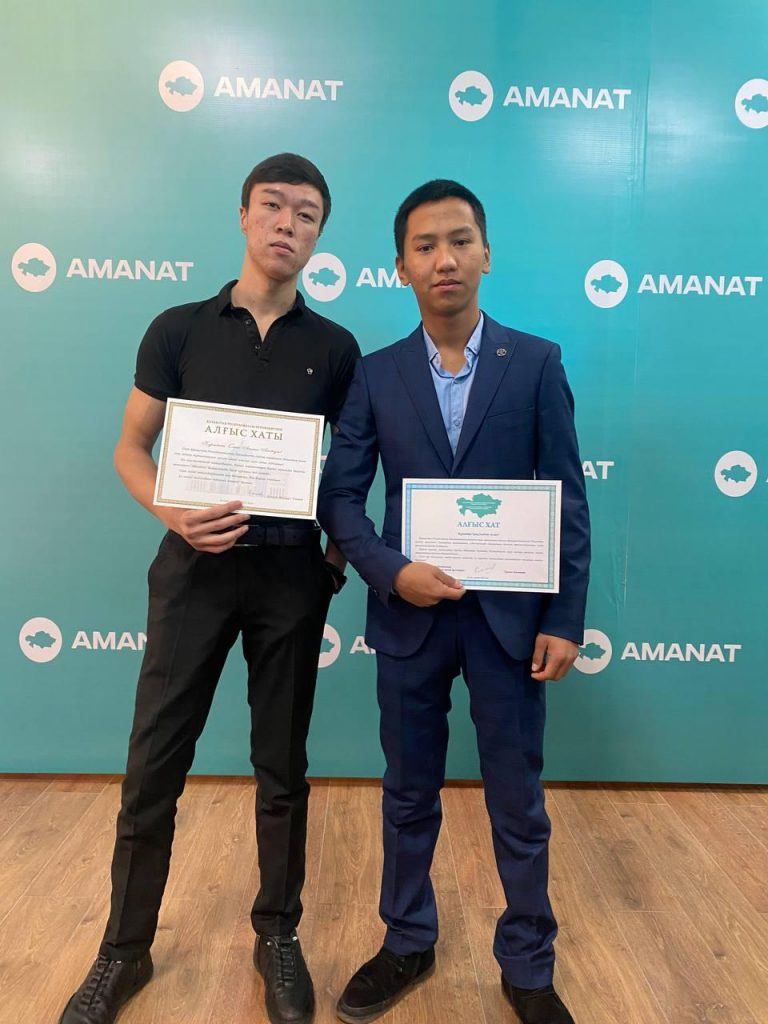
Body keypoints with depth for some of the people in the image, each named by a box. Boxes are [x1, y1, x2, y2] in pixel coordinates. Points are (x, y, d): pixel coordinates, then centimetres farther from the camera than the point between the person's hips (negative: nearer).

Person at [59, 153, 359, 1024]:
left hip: (292, 574, 1)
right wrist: (170, 512, -14)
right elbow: (131, 448, 4)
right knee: (154, 763, 6)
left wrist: (343, 550, -3)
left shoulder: (334, 348, 4)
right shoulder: (179, 330, 2)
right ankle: (125, 949, 28)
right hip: (195, 566, 0)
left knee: (282, 766, 11)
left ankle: (278, 938, 31)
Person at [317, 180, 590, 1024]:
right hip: (410, 613, 2)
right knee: (409, 798, 16)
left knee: (518, 806, 11)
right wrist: (391, 572, -15)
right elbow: (339, 495, 1)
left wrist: (565, 619, -6)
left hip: (509, 614, -1)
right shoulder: (375, 375, 3)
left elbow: (568, 500, -2)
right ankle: (408, 945, 39)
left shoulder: (536, 363, 0)